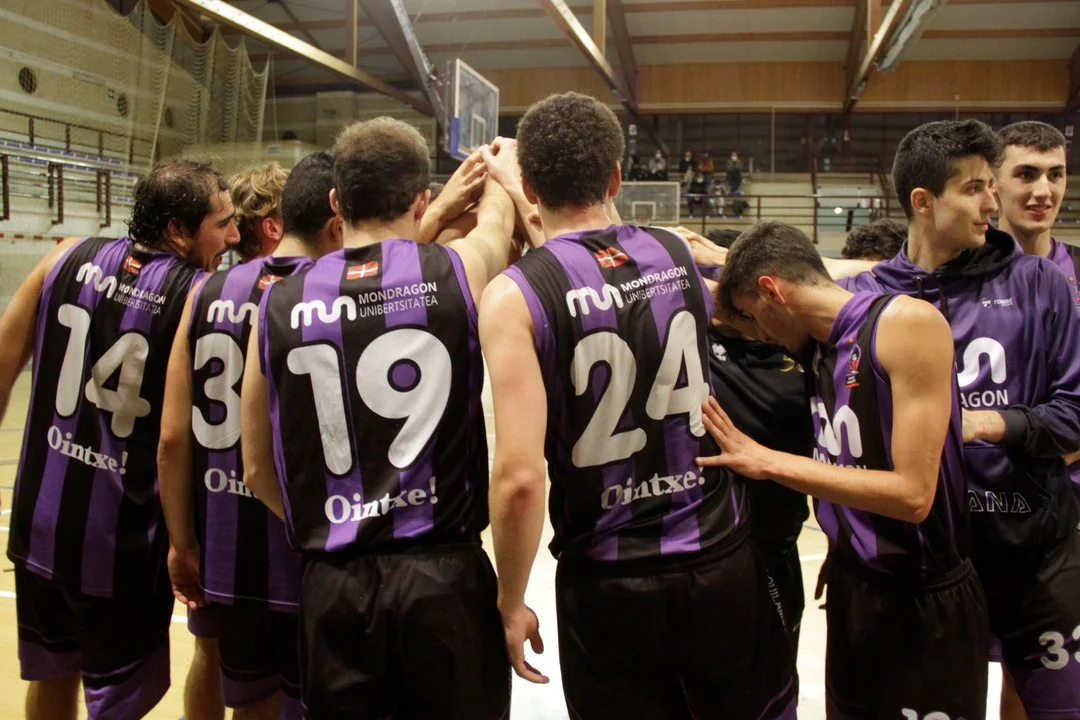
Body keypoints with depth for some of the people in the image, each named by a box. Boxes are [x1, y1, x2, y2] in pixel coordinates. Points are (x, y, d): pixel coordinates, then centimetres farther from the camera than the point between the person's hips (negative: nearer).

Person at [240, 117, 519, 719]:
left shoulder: (280, 302, 1)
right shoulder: (459, 270, -5)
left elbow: (259, 471, 8)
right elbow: (498, 219, 21)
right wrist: (501, 169, 42)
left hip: (333, 582, 2)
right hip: (445, 573, -1)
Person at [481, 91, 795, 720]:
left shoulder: (515, 295, -14)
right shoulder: (677, 252, -1)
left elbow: (520, 476, -21)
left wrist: (512, 601, -6)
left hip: (609, 585, -3)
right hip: (723, 561, 3)